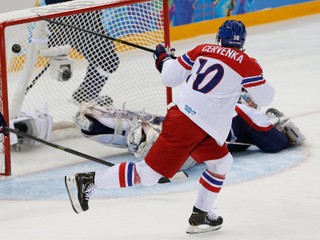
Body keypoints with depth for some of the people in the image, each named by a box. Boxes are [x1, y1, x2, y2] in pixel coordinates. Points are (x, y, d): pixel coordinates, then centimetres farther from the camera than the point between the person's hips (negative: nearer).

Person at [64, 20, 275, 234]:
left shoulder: (203, 50, 12)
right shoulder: (246, 63, -1)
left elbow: (170, 77, 13)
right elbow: (265, 98, 6)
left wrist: (163, 59, 33)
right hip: (190, 127, -7)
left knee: (221, 163, 22)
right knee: (148, 173, -4)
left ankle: (201, 215, 21)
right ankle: (88, 180, -6)